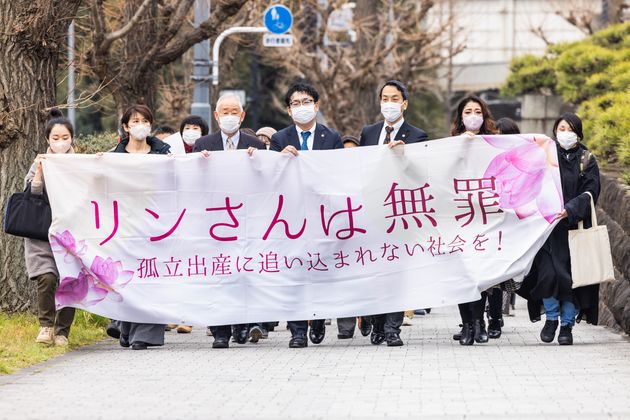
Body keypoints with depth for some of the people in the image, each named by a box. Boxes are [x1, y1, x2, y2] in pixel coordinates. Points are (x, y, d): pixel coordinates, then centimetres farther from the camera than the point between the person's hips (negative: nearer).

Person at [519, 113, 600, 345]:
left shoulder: (587, 161, 7)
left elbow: (590, 193, -4)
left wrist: (569, 210, -19)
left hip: (575, 227, 0)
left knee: (572, 277, -3)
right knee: (548, 272, -13)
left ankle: (567, 325, 9)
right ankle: (551, 318, 7)